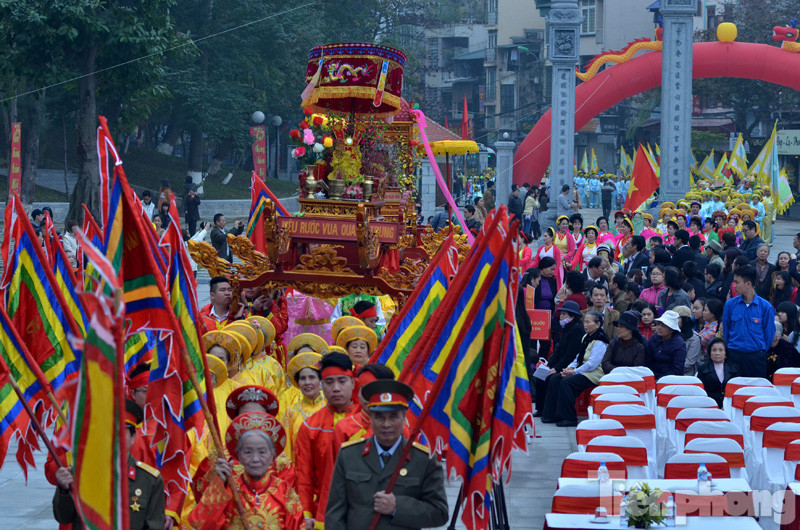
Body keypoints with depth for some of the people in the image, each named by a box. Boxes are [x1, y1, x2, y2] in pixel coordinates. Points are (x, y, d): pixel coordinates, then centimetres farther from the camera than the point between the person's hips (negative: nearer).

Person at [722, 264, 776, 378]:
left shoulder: (765, 307, -3)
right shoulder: (730, 304, 3)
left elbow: (769, 334, 2)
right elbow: (725, 330, 11)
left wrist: (762, 352, 2)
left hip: (756, 357, -2)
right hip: (734, 355, 2)